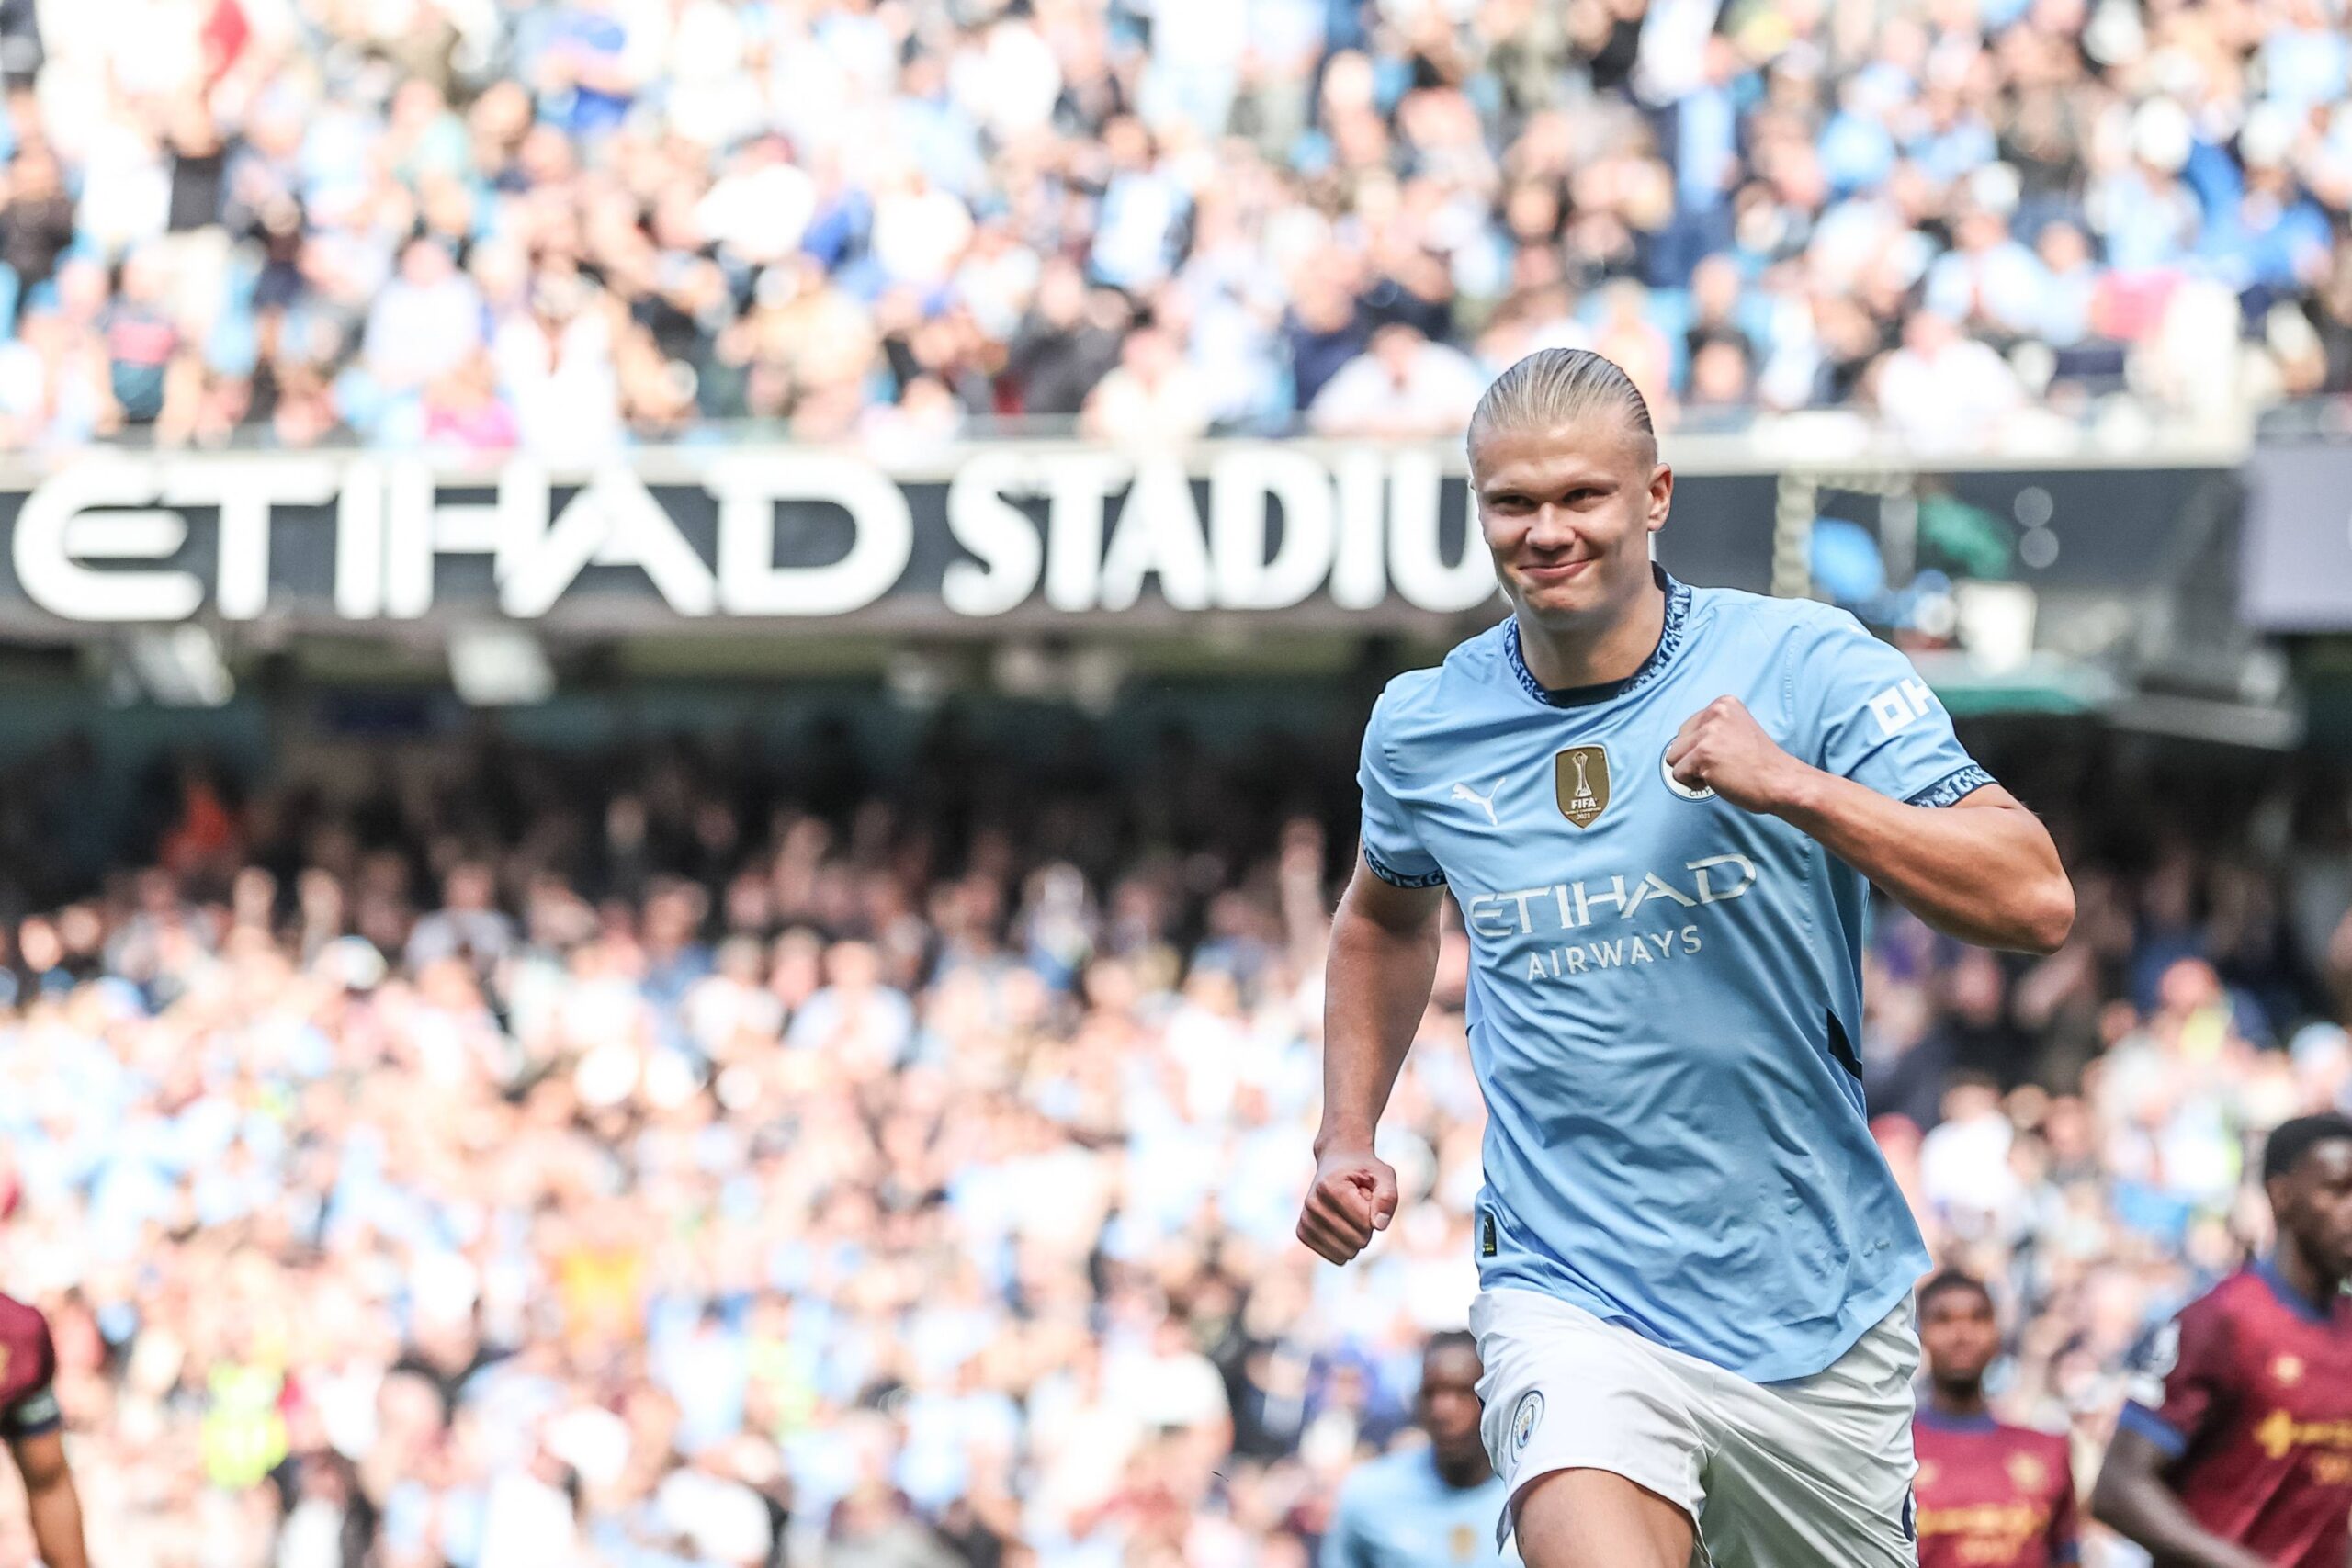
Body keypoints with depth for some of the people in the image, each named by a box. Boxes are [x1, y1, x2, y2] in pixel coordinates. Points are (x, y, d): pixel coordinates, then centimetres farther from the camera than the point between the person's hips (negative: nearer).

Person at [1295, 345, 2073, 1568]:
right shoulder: (1420, 729, 3)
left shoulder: (1806, 667, -6)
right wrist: (1346, 1137, 14)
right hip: (1574, 1306, 0)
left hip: (1818, 1317, 1)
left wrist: (1793, 786, -23)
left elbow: (2034, 903, -14)